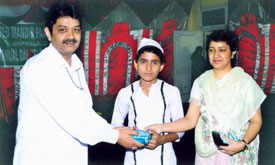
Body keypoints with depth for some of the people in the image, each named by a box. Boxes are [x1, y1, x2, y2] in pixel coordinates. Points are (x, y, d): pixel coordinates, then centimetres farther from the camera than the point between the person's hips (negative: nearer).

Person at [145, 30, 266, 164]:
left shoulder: (245, 82, -7)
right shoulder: (201, 82, -1)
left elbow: (256, 121, -5)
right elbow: (190, 120, -5)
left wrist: (242, 144, -21)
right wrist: (161, 127, -17)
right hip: (207, 153, 2)